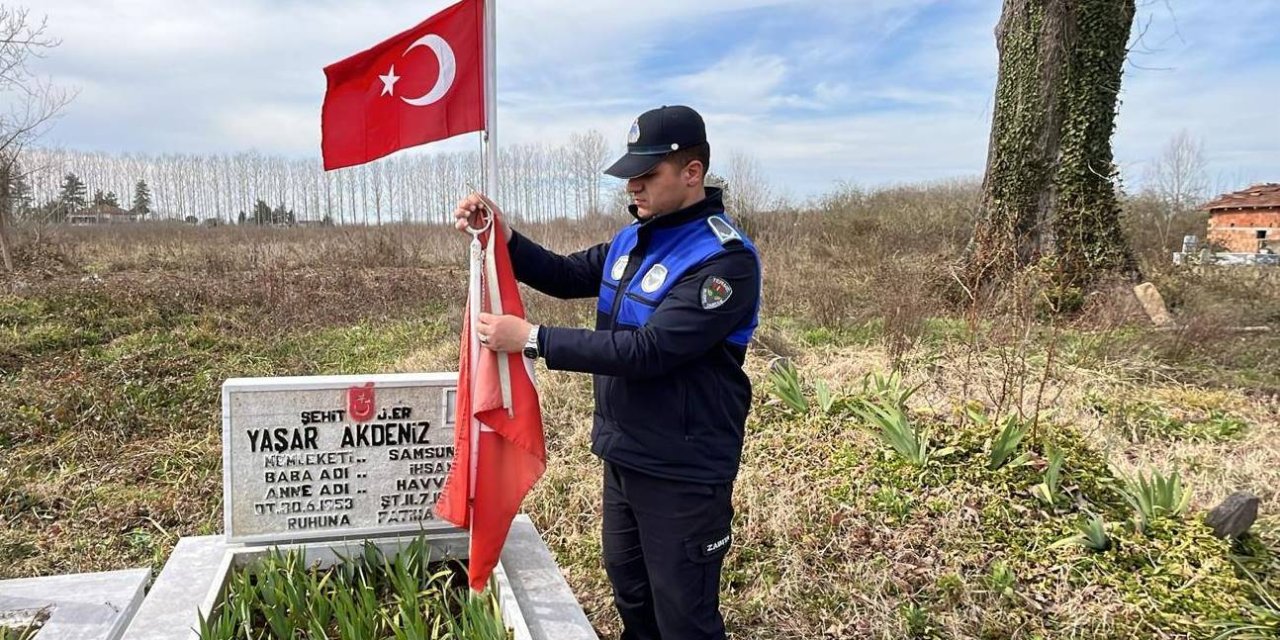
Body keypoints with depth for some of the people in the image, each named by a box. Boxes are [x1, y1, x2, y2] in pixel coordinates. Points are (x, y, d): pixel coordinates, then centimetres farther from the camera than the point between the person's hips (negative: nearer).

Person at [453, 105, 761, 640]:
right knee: (630, 595, 25)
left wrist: (533, 339, -27)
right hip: (623, 456, 8)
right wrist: (503, 236, -5)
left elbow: (646, 351, -29)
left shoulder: (725, 259, -23)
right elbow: (566, 276, 12)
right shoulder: (634, 238, 5)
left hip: (682, 473, -8)